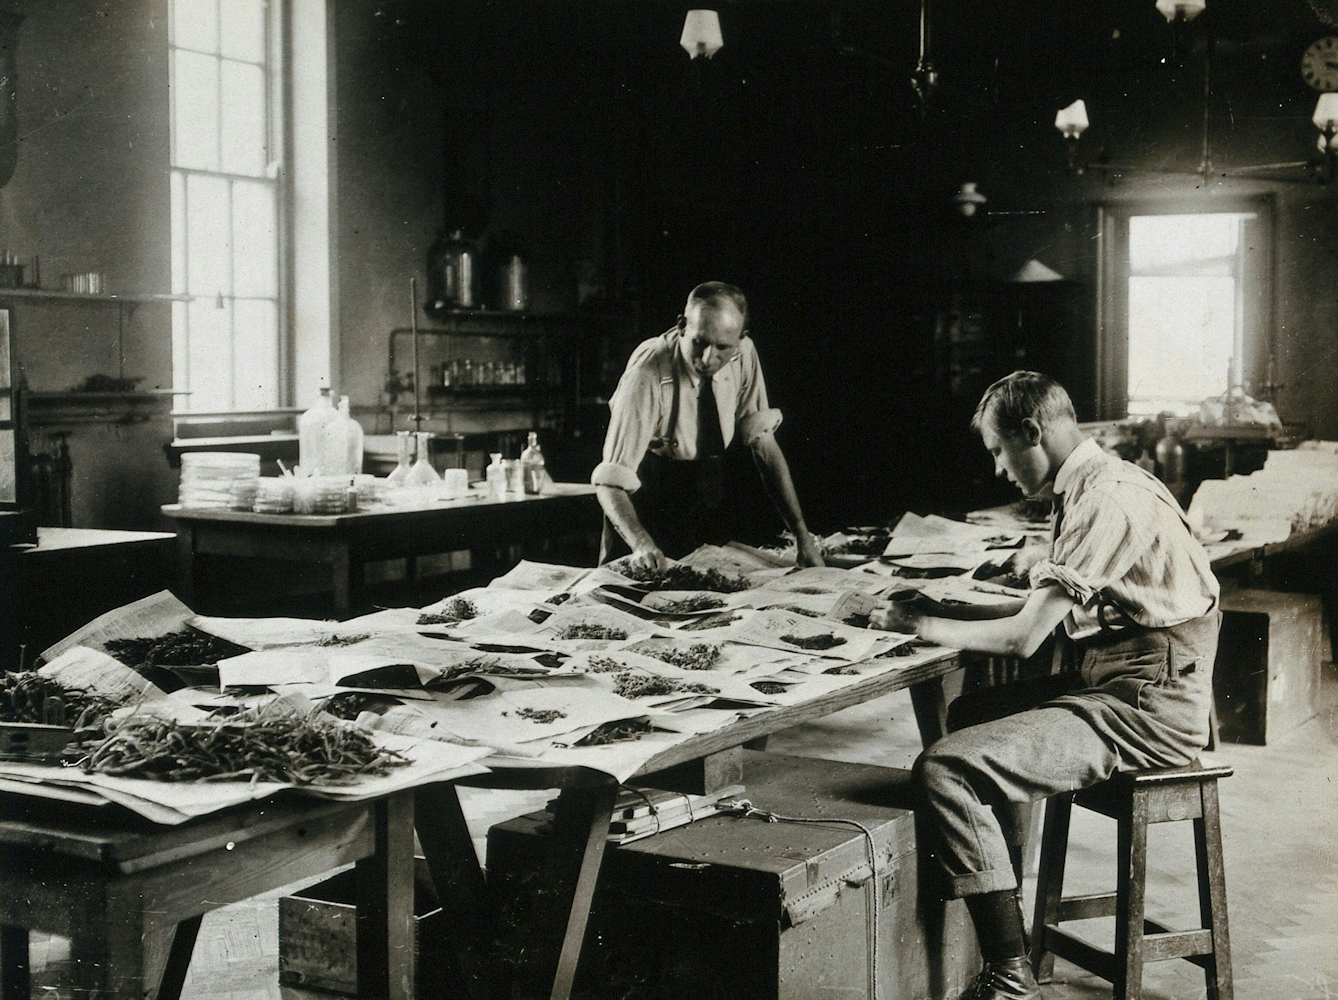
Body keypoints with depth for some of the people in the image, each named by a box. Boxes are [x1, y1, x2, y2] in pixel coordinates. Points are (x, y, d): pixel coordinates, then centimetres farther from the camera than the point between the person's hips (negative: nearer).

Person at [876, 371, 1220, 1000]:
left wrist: (926, 627, -4)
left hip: (1144, 712, -11)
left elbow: (1023, 637, -19)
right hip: (1112, 688, 11)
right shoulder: (1093, 487, 15)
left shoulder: (1107, 500, -18)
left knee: (943, 770, -20)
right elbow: (1046, 613, 22)